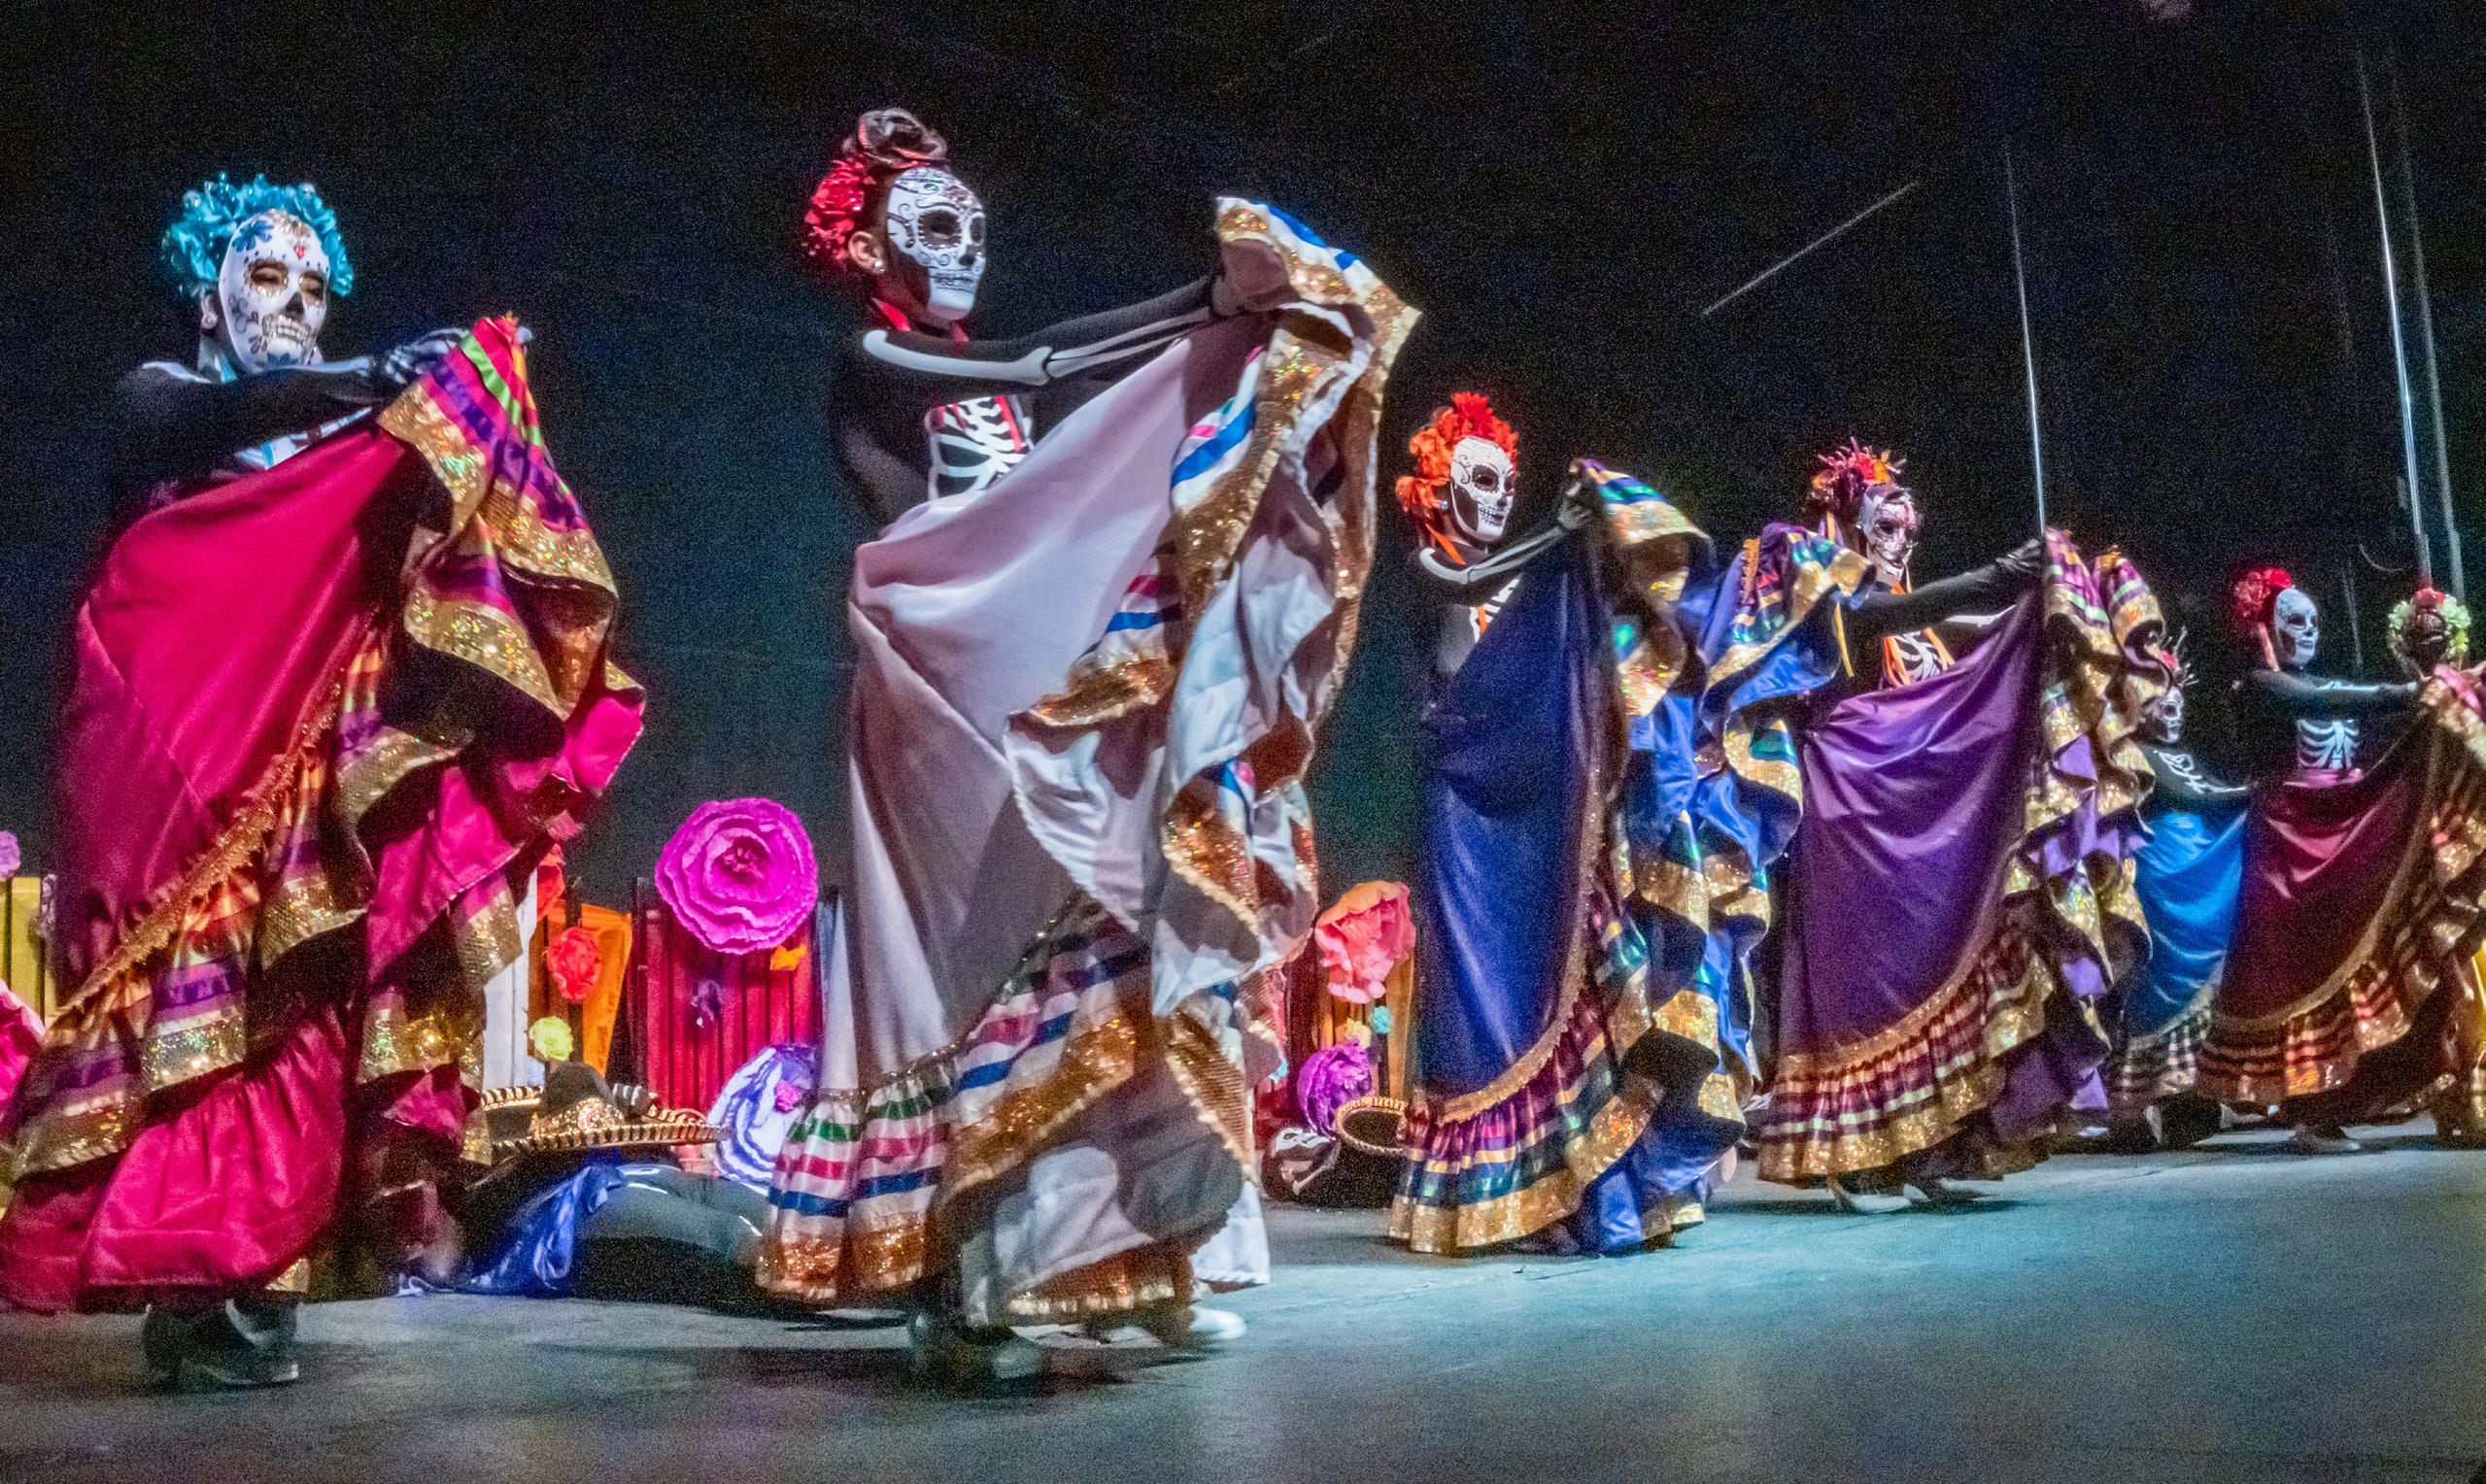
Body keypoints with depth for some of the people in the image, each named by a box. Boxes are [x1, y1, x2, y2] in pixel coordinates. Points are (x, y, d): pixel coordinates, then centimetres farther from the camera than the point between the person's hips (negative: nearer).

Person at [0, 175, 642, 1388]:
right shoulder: (158, 397, 11)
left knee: (294, 1004, -5)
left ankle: (252, 1286, -3)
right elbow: (231, 416, -14)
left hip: (308, 752, 3)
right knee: (198, 992, -12)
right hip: (181, 745, -3)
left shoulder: (339, 429, 21)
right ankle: (188, 1289, -11)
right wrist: (384, 378, -32)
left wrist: (461, 411, -11)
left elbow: (398, 557, 4)